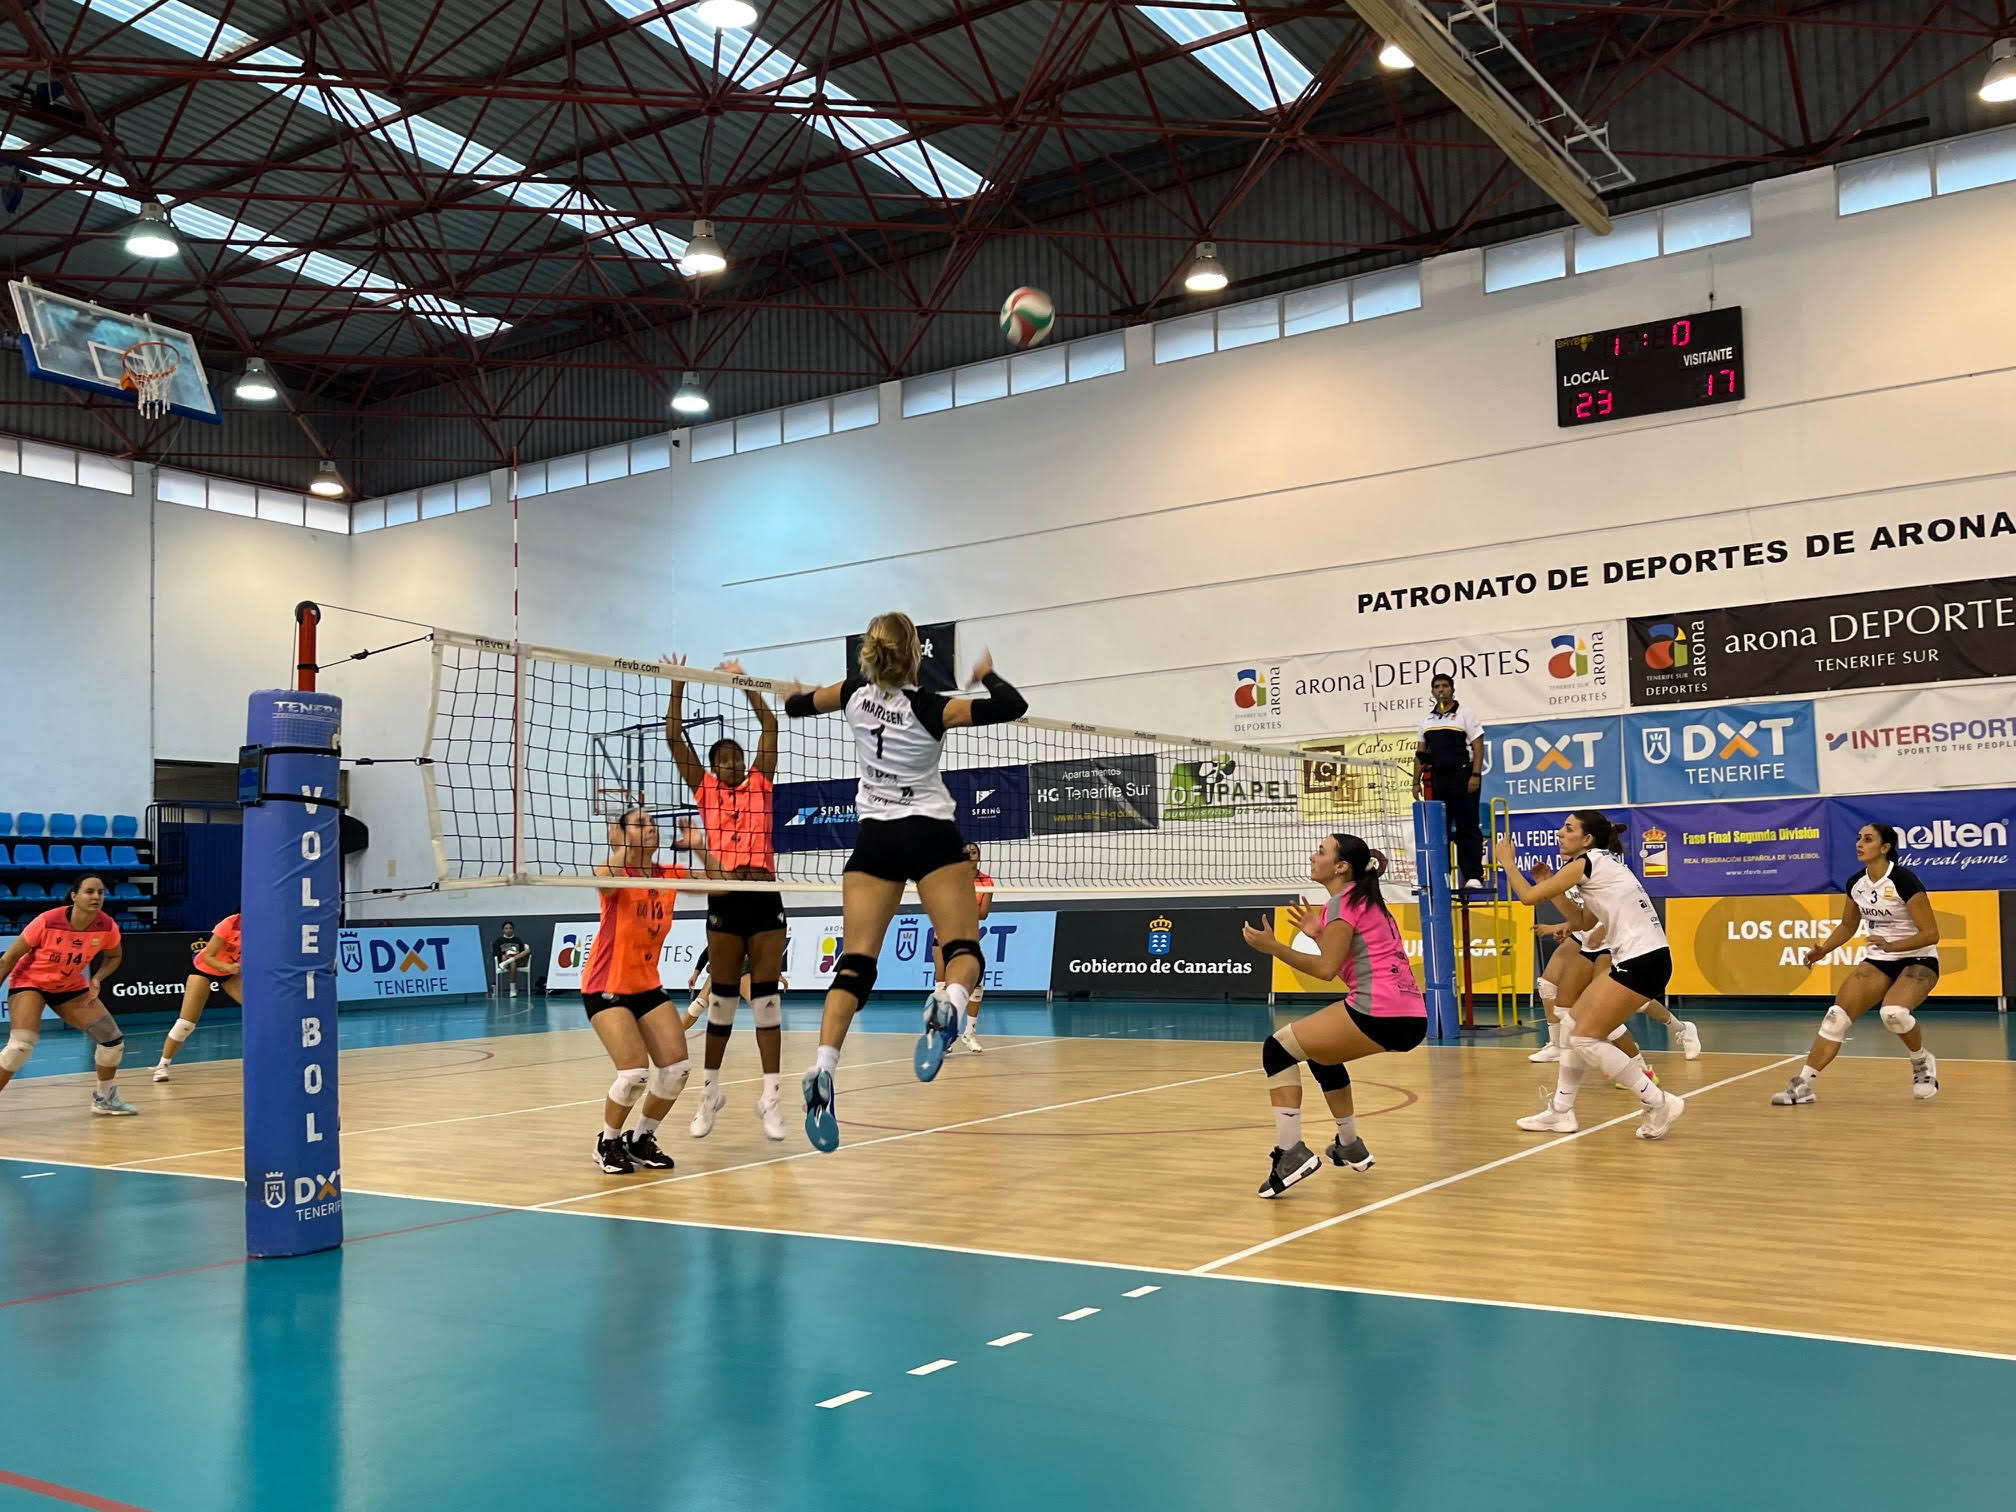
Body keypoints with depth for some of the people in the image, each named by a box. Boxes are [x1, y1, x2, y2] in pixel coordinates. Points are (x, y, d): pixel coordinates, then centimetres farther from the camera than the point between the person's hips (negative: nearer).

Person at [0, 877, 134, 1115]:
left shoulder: (107, 927, -18)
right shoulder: (47, 922, -29)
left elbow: (114, 956, 4)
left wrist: (97, 979, -14)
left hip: (71, 987, 5)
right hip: (30, 982, -4)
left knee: (113, 1038, -1)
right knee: (21, 1045, -25)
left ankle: (104, 1098, 22)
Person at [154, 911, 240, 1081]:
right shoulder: (228, 925, -31)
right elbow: (208, 956, -26)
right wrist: (228, 967, -43)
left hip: (232, 971, 5)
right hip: (203, 968, -5)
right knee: (186, 1022, -9)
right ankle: (162, 1065, 6)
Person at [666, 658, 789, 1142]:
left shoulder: (760, 783, 11)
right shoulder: (705, 790, 9)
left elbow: (770, 727, 5)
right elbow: (674, 737, 4)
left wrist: (743, 681, 3)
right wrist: (677, 686, -1)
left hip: (765, 898, 0)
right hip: (725, 901, 0)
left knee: (767, 1000, 0)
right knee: (721, 1001, 7)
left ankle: (770, 1097, 1)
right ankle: (710, 1093, 20)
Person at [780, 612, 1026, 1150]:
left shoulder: (856, 694, 0)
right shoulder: (930, 708, -11)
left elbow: (797, 706, 17)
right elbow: (1014, 706, -11)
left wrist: (796, 695, 41)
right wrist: (987, 674, 8)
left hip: (874, 840, 3)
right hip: (931, 836, -3)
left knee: (854, 965, -2)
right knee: (964, 949, 0)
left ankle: (822, 1070, -21)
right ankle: (949, 1005, -36)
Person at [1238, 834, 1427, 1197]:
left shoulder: (1343, 902, -4)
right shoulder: (1366, 900, 23)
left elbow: (1327, 969, -10)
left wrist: (1273, 947, -6)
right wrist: (1318, 935, 21)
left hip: (1379, 1013, -10)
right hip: (1412, 1017, 10)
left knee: (1277, 1050, -3)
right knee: (1320, 1049, 32)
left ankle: (1290, 1151, -15)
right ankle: (1350, 1146, 36)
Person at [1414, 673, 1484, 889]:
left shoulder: (1464, 714, 2)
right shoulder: (1426, 719, 16)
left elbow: (1478, 746, -5)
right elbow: (1420, 753, 17)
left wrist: (1475, 775, -15)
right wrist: (1416, 781, 10)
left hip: (1461, 775, -5)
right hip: (1436, 779, 5)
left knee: (1467, 827, -6)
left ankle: (1473, 876, -6)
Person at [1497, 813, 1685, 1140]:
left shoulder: (1587, 863, -9)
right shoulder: (1602, 864, 18)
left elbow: (1528, 896, -4)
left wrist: (1508, 861, 10)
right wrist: (1550, 883, 19)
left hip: (1642, 962, -10)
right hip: (1637, 958, 10)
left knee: (1585, 1038, -6)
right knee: (1576, 1025, 14)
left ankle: (1659, 1103, -4)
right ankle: (1560, 1112, 20)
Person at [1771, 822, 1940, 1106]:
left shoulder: (1904, 880, -21)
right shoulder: (1855, 884, 0)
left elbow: (1931, 933, -21)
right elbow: (1848, 926, 16)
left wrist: (1891, 945, -34)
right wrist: (1823, 950, 0)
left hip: (1918, 960, -6)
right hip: (1878, 959, 6)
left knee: (1893, 1012, -33)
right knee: (1837, 1014, -9)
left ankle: (1923, 1062, -1)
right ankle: (1803, 1085, -8)